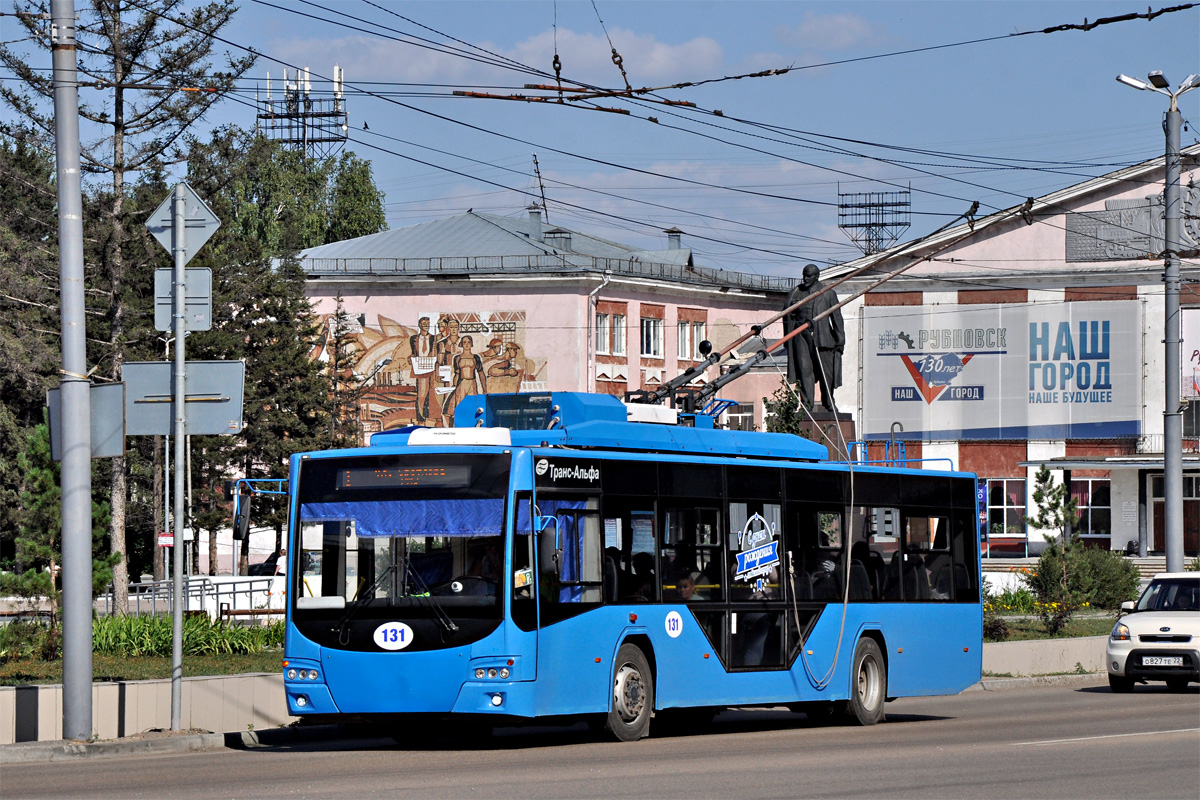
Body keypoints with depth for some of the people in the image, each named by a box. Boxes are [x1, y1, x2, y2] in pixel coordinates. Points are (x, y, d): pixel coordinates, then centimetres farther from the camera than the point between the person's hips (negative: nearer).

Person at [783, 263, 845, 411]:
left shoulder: (828, 293, 8)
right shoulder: (795, 294, 12)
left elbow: (836, 317, 8)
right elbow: (787, 317, 16)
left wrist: (840, 340, 3)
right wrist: (787, 339, 11)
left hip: (822, 337, -1)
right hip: (801, 335, 1)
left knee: (826, 371, 1)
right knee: (804, 369, -8)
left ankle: (828, 402, 17)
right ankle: (806, 402, -7)